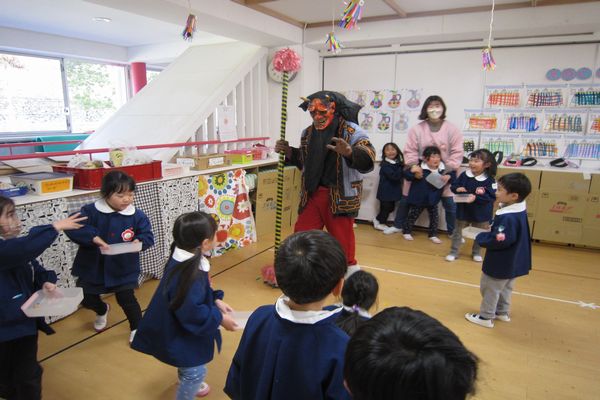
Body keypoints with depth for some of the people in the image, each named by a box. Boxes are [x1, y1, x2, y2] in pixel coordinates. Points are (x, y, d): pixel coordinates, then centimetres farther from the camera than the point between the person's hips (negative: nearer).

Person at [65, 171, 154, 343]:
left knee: (126, 299, 4)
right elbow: (72, 228, -22)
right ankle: (102, 310, 52)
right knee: (85, 297, 16)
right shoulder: (91, 211, -15)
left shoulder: (137, 215, -12)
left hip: (123, 269, -1)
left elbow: (148, 236, -8)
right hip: (93, 266, 2)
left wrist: (139, 241, -30)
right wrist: (93, 237, -34)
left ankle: (136, 327, 30)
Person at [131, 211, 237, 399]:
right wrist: (219, 319, -22)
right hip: (181, 335, -10)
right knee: (195, 371, 9)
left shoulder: (186, 261, -8)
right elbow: (192, 313, -34)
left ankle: (188, 385, 61)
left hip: (183, 330, 10)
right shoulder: (188, 275, -40)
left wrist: (215, 300, -4)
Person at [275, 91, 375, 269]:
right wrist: (289, 152, 6)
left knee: (342, 237, 6)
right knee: (301, 234, 11)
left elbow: (368, 159, -23)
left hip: (340, 196, -5)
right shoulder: (308, 133, 9)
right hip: (312, 193, 6)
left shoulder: (351, 131, -11)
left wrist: (349, 152, -41)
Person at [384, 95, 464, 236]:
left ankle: (453, 231, 24)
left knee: (450, 203, 4)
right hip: (420, 172, 0)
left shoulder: (452, 129, -5)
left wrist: (448, 170, -15)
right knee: (405, 199, 11)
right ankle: (398, 225, 30)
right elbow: (410, 150, -6)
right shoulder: (417, 129, -5)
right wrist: (413, 165, -21)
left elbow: (457, 152, -7)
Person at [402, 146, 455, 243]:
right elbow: (406, 173, -18)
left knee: (434, 217, 10)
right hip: (419, 199, -4)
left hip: (433, 199, 4)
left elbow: (453, 173, 8)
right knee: (412, 216, 9)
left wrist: (449, 176, -13)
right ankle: (407, 232, 26)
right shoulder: (419, 168, -18)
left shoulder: (442, 169, -5)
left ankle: (433, 235, 26)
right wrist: (415, 175, -34)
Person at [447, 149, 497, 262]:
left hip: (481, 214, -2)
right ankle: (453, 252, 25)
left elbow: (492, 197, -22)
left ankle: (476, 253, 37)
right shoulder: (464, 175, -9)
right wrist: (457, 189, -23)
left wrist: (476, 198, -33)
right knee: (458, 232, 12)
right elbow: (453, 186, 0)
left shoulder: (490, 180, -16)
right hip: (463, 211, 2)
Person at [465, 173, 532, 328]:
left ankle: (486, 317, 22)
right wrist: (486, 235, -1)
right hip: (512, 262, 10)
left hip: (501, 263, -10)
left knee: (490, 288, 8)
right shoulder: (519, 211, 0)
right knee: (505, 288, 25)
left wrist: (480, 237, -18)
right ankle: (503, 312, 42)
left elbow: (499, 241, -34)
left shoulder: (508, 217, -33)